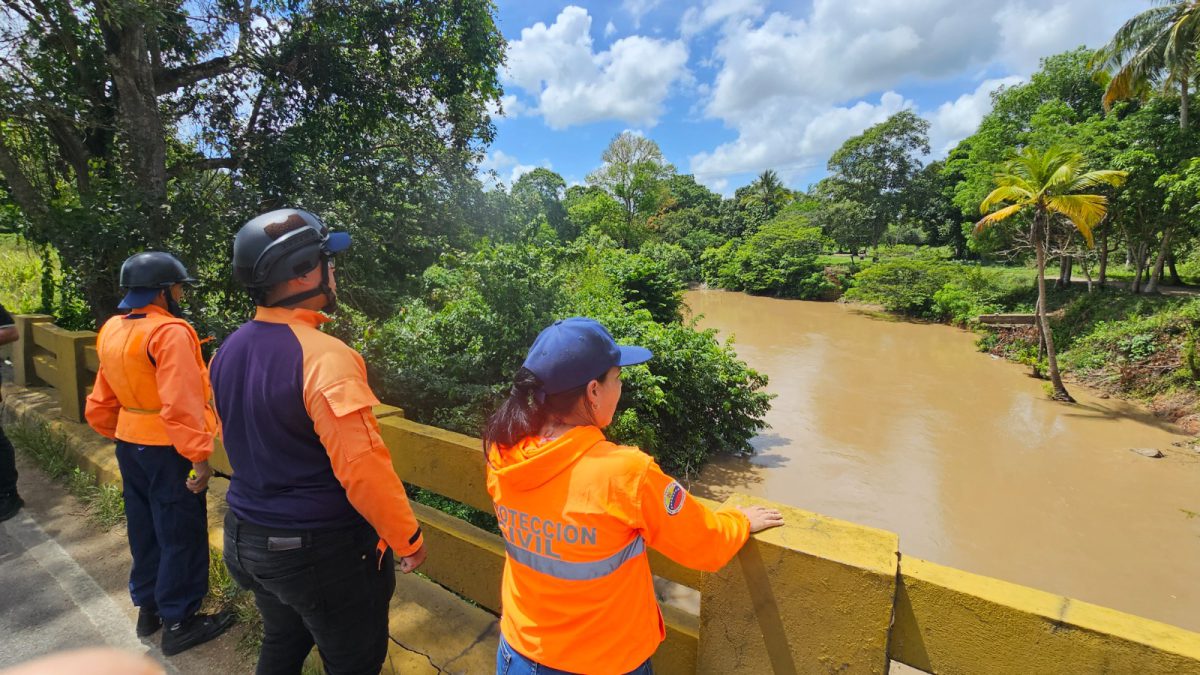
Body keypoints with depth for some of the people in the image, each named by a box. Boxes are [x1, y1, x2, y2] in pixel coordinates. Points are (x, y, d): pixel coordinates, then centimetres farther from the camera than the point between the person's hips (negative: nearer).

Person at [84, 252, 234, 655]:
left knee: (145, 527, 21)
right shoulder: (170, 332, -22)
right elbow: (181, 404, -28)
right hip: (166, 449, -9)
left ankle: (148, 606, 37)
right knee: (182, 534, 5)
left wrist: (117, 436, 26)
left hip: (129, 443, 9)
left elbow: (101, 403, 13)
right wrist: (199, 455, -24)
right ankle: (178, 622, 17)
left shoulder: (112, 330, 7)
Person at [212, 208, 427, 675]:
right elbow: (363, 468, -27)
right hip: (321, 549, -7)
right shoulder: (324, 356, -27)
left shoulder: (229, 351, 0)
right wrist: (408, 539, -15)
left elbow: (238, 440, 13)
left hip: (246, 538, 8)